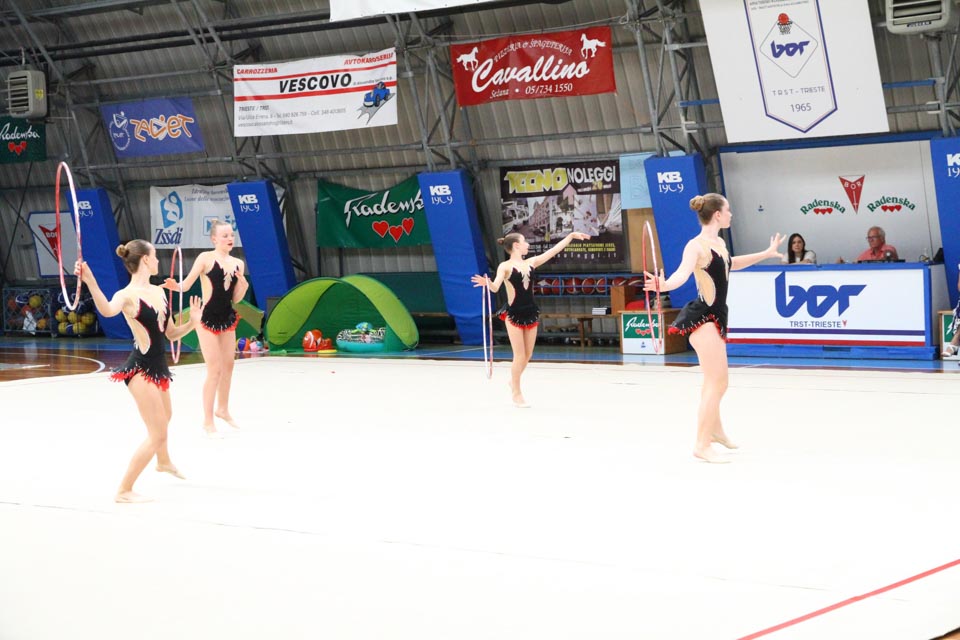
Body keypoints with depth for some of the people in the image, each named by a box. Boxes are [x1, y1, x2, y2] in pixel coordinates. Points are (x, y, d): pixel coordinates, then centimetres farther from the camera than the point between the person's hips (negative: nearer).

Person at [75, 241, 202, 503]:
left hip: (158, 367, 9)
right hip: (140, 370, -9)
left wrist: (191, 322, -3)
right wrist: (90, 282, -56)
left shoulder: (159, 291, 8)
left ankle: (164, 462, 64)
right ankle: (124, 490, -4)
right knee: (158, 434, -13)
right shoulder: (128, 294, -17)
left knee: (164, 419, 34)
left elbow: (171, 333, 16)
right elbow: (107, 310, -42)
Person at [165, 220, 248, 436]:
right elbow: (187, 284, -17)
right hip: (208, 319, -6)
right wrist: (176, 286, -38)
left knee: (228, 366, 17)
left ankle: (223, 409, 39)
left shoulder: (238, 263, 5)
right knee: (215, 370, -8)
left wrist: (243, 285, -12)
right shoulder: (206, 258, -11)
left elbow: (235, 299, 7)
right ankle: (208, 422, 2)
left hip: (227, 319, 6)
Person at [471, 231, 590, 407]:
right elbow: (496, 287, -21)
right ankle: (517, 394, 10)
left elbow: (554, 250, 13)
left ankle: (514, 381, 36)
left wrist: (570, 236, 12)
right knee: (520, 355, -4)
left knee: (528, 355, 11)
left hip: (530, 313, 6)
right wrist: (488, 283, -44)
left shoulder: (531, 262, 9)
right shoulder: (505, 266, -7)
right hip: (514, 314, -6)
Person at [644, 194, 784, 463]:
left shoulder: (720, 244, 12)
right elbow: (682, 273, -33)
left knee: (718, 381, 25)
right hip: (702, 318, -10)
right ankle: (702, 445, -13)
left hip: (715, 317, 10)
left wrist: (766, 253, 46)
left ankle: (715, 429, 46)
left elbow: (730, 264, 34)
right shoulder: (696, 245, -17)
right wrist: (663, 284, -56)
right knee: (716, 382, -16)